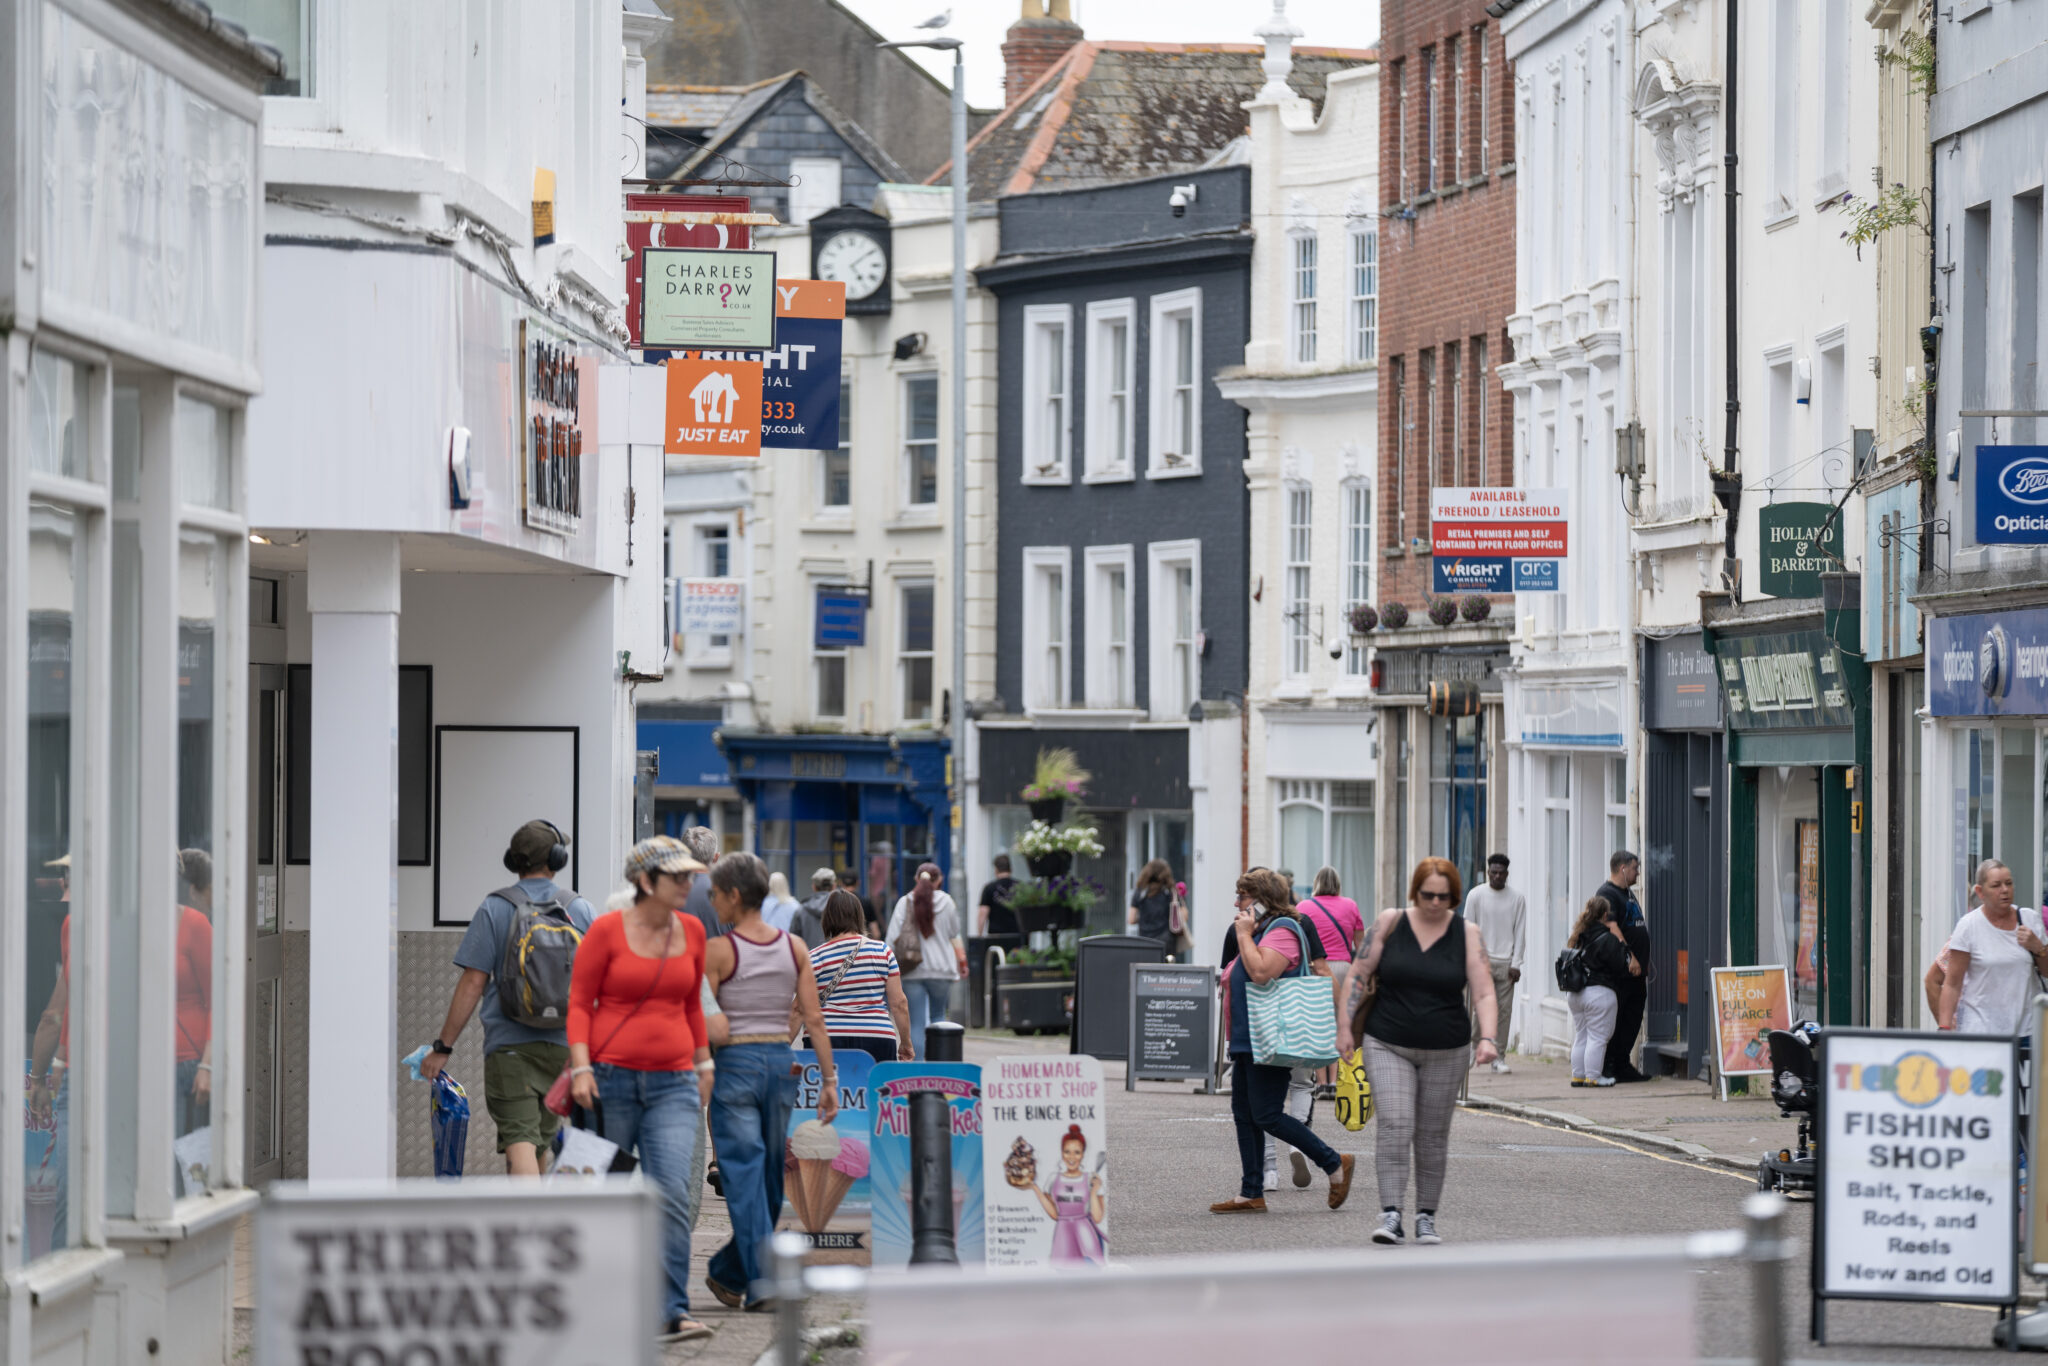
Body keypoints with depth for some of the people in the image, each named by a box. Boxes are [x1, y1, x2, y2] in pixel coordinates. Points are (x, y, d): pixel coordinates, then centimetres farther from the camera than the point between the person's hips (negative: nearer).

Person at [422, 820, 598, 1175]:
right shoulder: (580, 910, 5)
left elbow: (473, 983, -6)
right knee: (541, 1140, 19)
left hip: (508, 1043, -3)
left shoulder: (494, 909, -3)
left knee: (519, 1143, -11)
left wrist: (443, 1047, -1)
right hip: (563, 1045, 4)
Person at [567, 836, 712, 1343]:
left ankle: (672, 1311, -15)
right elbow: (579, 1002, -3)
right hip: (611, 1077, -3)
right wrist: (581, 1067, -13)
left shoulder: (691, 931, 9)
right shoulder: (607, 931, -5)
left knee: (672, 1193, -13)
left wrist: (703, 1063, 19)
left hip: (673, 1083, 3)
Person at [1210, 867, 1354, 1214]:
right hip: (1248, 1042, 11)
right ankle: (1251, 1194, 9)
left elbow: (1261, 972, -30)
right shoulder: (1261, 930, 19)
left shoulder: (1282, 931, -14)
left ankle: (1335, 1164, -1)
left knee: (1266, 1116, -11)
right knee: (1244, 1115, 8)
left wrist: (1244, 935, -18)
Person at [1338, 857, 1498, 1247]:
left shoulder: (1467, 933, -1)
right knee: (1395, 1127, -14)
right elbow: (1360, 974, 4)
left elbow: (1483, 991, -7)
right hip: (1389, 1047, -1)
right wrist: (1344, 1025, 0)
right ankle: (1390, 1214, -16)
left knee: (1433, 1135, 7)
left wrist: (1488, 1038, -21)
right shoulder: (1390, 923, -2)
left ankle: (1426, 1216, 17)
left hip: (1446, 1052, 1)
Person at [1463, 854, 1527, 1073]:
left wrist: (1516, 964, -2)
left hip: (1506, 963, 1)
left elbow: (1520, 933, 6)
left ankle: (1499, 1057, 3)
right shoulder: (1476, 895, 3)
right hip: (1482, 960, -1)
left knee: (1504, 1011, -1)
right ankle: (1475, 1045, 11)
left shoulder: (1516, 899, 6)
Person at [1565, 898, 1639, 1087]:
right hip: (1599, 992, -7)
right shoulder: (1607, 939, -14)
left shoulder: (1580, 936, 8)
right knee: (1597, 1037, -1)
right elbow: (1622, 965, -12)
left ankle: (1578, 1075, 16)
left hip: (1575, 993, 7)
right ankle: (1592, 1077, -2)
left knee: (1581, 1036, 14)